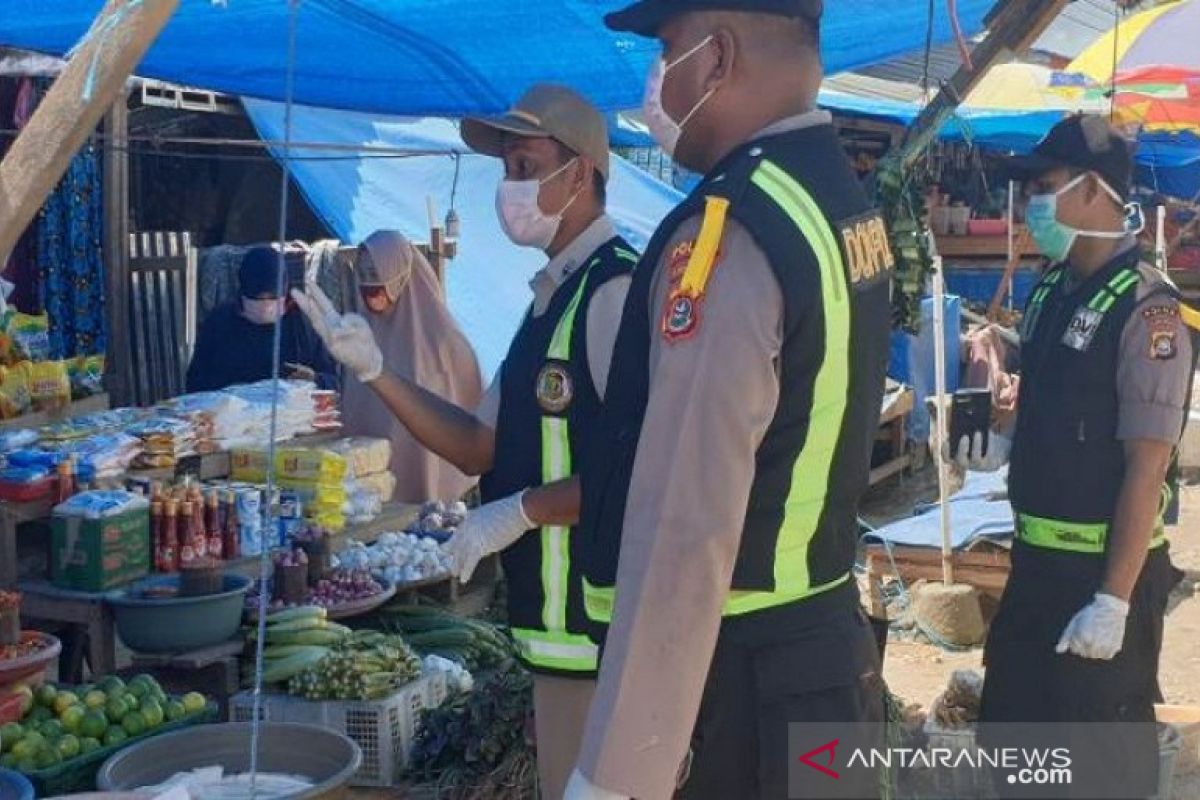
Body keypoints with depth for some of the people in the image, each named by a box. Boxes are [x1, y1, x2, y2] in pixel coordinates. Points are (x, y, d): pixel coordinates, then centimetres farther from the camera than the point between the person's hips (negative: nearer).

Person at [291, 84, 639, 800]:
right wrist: (374, 371, 4)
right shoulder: (553, 294, 14)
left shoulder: (615, 288, -17)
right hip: (557, 607, 10)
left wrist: (522, 510, -16)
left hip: (596, 615, -10)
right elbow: (480, 446, 14)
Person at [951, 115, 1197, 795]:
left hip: (1104, 566, -8)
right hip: (1037, 557, 8)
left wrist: (1115, 599, -21)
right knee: (1009, 721, 17)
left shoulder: (1145, 309, -18)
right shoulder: (1051, 293, 7)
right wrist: (1006, 444, 1)